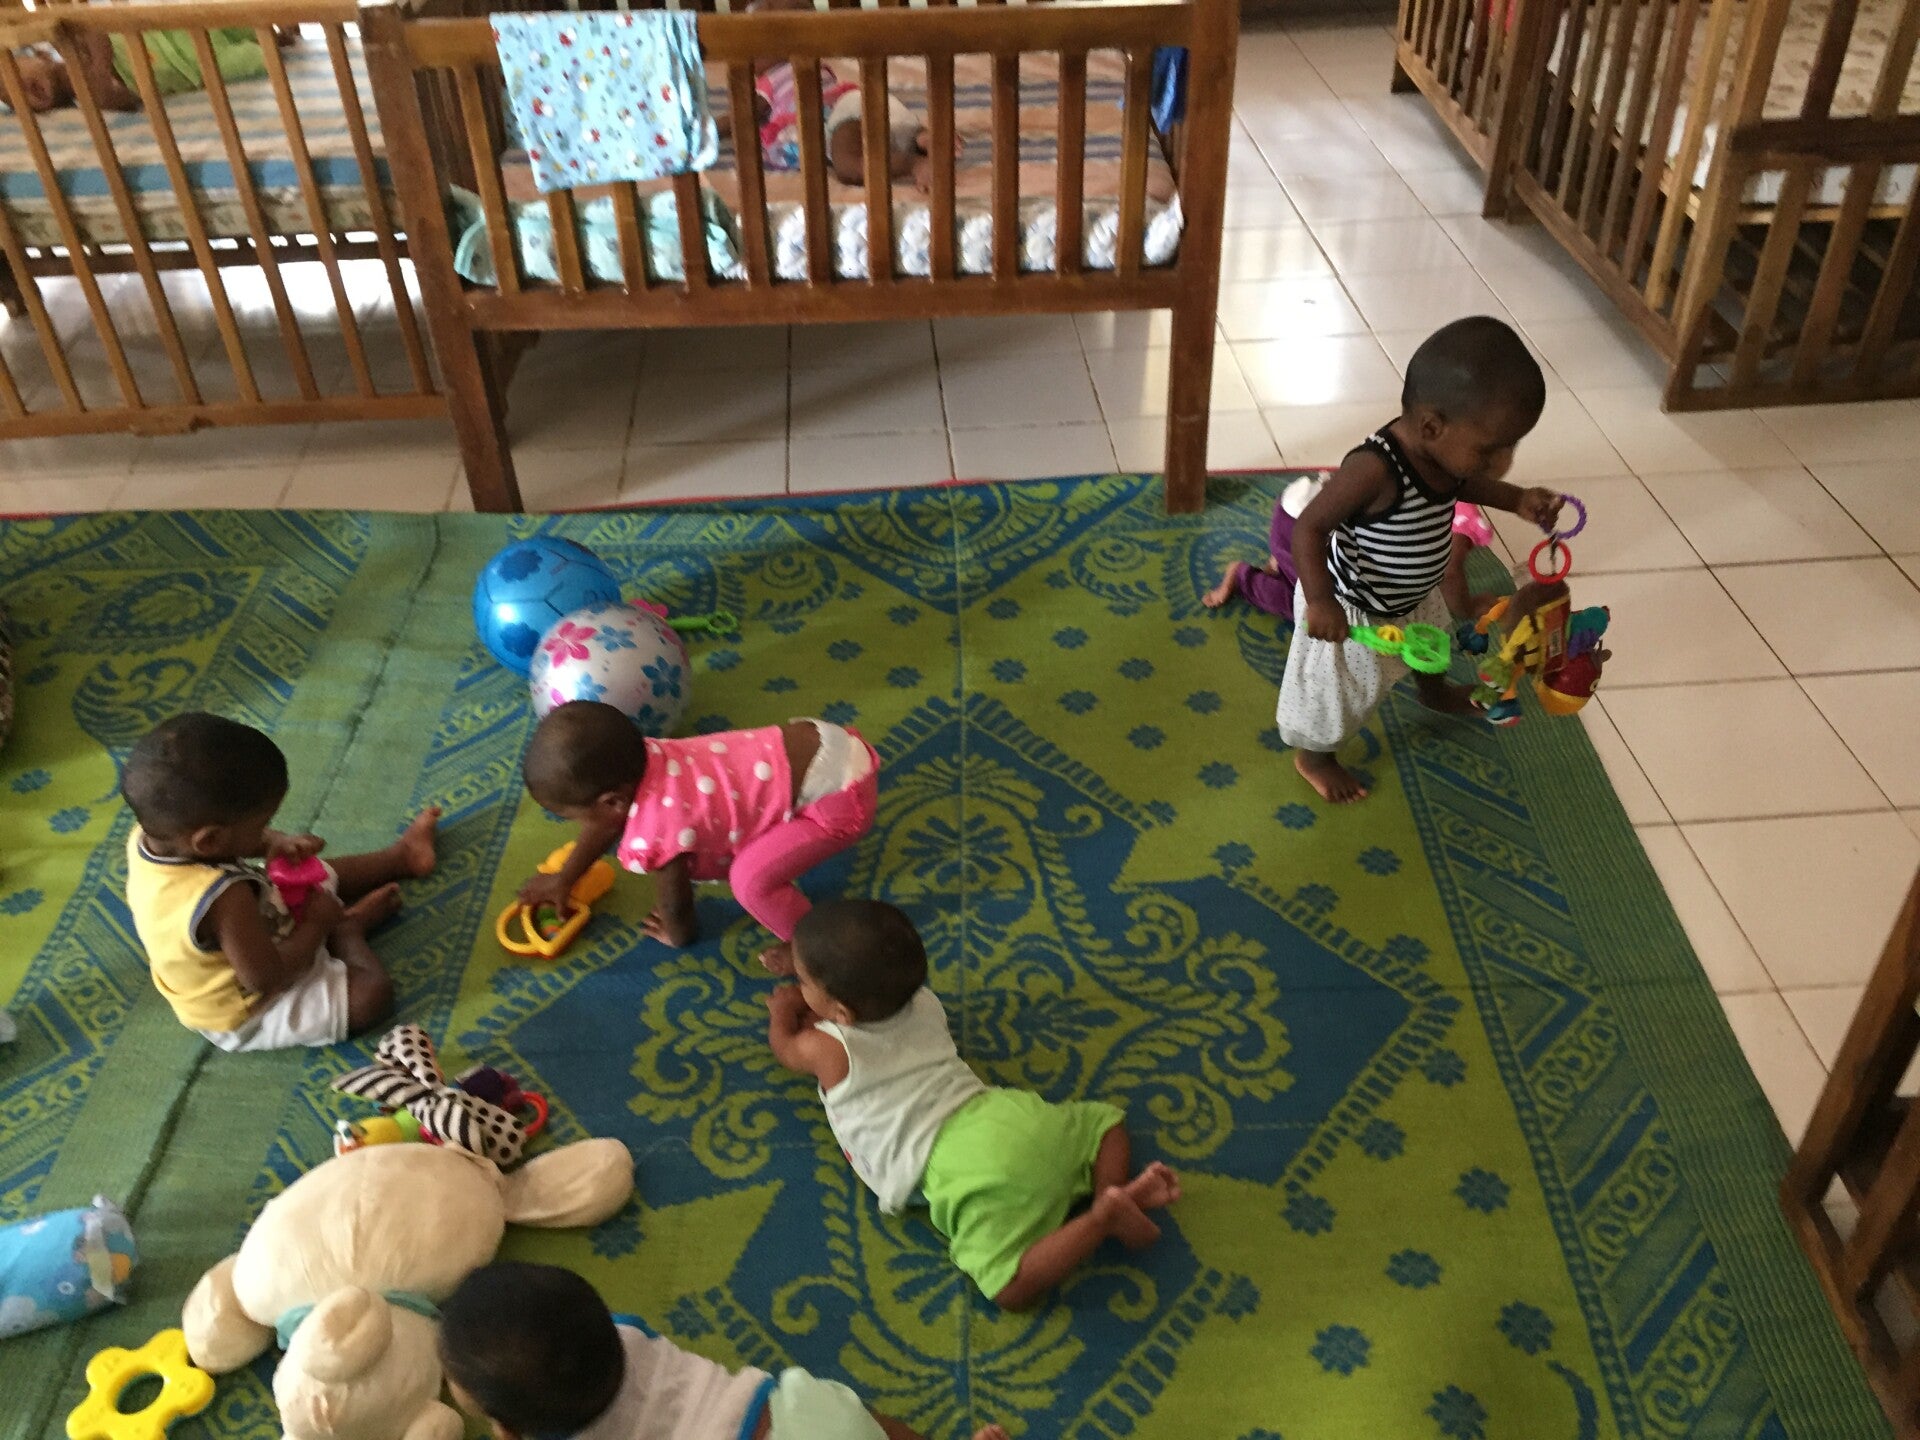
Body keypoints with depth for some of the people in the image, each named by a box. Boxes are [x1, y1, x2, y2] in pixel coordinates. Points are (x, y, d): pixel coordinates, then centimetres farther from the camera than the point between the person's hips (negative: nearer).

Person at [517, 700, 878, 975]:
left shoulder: (655, 832, -20)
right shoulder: (634, 758, 3)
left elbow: (675, 904, -1)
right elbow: (606, 822, 23)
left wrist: (679, 935, 21)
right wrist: (563, 879, 36)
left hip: (840, 792, -9)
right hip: (818, 740, 9)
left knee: (751, 880, -11)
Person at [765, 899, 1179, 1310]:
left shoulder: (826, 1049, 5)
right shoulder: (924, 1002, 20)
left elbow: (784, 1047, 30)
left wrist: (783, 1010, 50)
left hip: (970, 1171, -6)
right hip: (1004, 1117, 6)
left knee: (1012, 1289, -15)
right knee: (1105, 1122, 30)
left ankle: (1102, 1216, -26)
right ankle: (1116, 1189, 0)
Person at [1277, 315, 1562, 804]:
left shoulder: (1441, 449, -16)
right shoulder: (1375, 469, -41)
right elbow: (1308, 527, -36)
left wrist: (1517, 499, -4)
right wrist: (1320, 599, -45)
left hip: (1414, 596, 8)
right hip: (1352, 609, -8)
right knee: (1343, 687, 17)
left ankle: (1434, 692, 69)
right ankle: (1312, 755, 47)